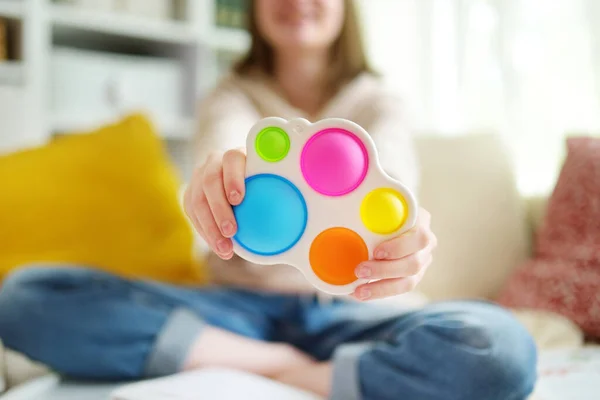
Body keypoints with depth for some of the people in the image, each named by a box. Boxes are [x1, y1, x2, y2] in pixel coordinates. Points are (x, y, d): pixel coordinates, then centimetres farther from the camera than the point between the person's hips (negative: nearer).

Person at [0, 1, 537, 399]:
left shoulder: (378, 104, 6)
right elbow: (226, 144, -18)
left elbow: (392, 171, -19)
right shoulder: (233, 96, 7)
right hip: (239, 307, 2)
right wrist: (222, 174, -45)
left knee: (503, 347, -32)